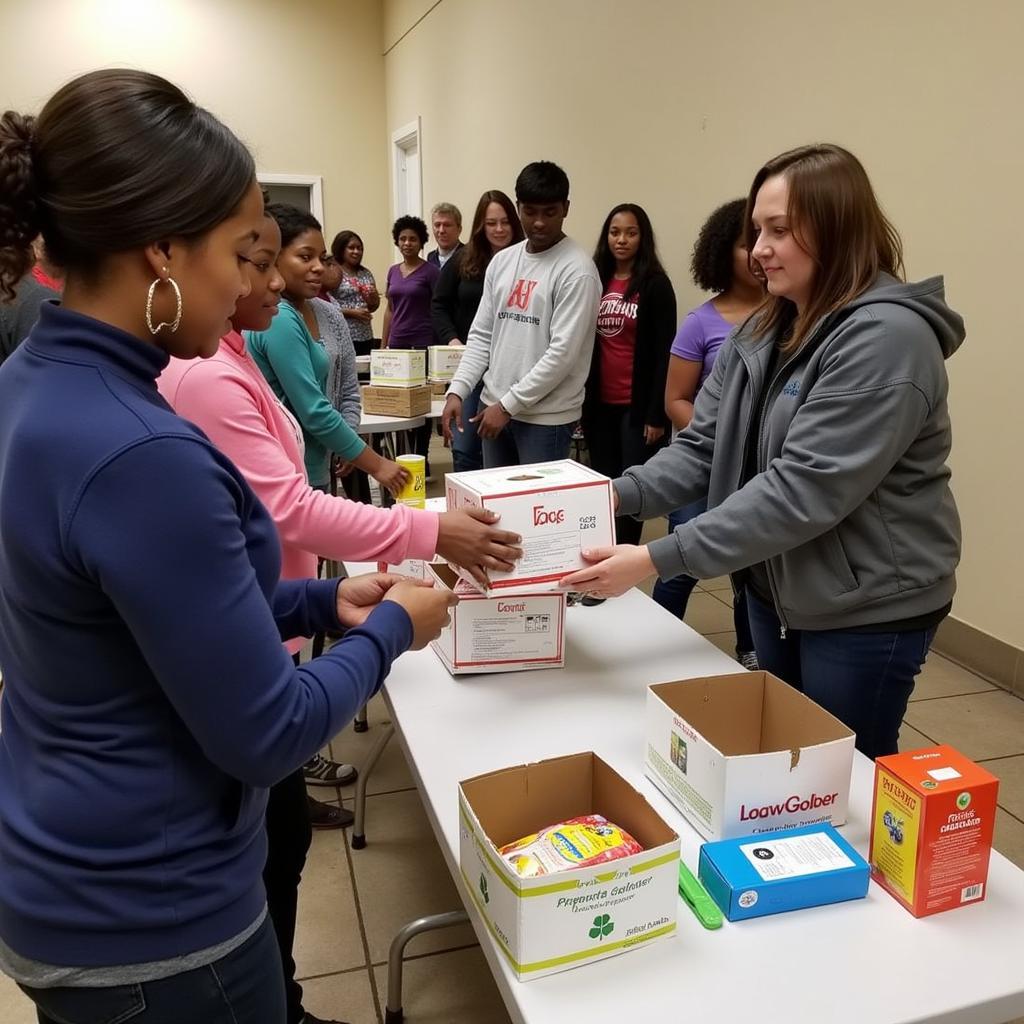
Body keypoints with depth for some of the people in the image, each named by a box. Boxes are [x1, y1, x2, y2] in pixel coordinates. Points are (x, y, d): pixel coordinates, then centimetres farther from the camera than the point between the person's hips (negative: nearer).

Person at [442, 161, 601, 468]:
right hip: (494, 406, 6)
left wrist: (508, 404, -16)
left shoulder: (576, 269, -11)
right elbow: (481, 336, 12)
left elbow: (563, 352, -16)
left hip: (546, 416, -6)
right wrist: (457, 390, -2)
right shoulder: (501, 261, 10)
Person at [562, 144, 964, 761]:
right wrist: (619, 495, -19)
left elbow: (805, 489, -30)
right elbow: (703, 448, -1)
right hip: (777, 591, 8)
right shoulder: (765, 329, 4)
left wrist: (658, 560, -32)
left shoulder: (886, 337, -23)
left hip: (866, 608, -7)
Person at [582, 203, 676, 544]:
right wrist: (580, 400, 8)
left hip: (637, 405, -4)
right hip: (599, 404, 4)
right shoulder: (596, 281, 8)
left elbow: (663, 353, -8)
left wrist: (657, 413, -12)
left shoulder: (655, 284, -4)